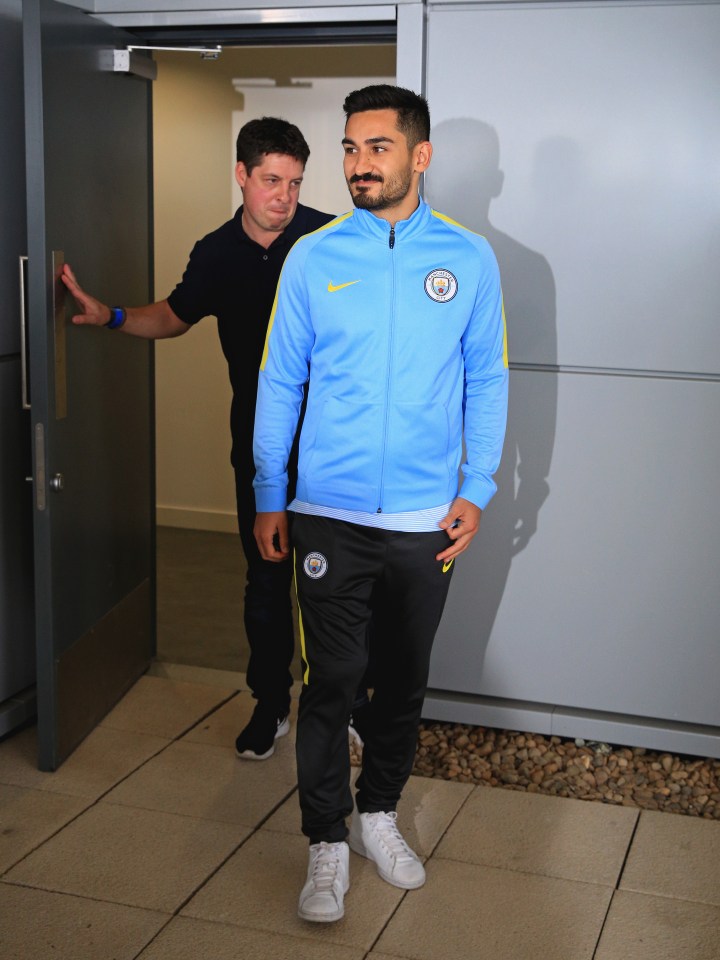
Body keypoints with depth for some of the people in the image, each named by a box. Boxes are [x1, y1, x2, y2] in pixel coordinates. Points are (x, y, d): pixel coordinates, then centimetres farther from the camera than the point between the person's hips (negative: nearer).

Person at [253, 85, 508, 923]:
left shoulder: (469, 258, 0)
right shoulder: (312, 257, -1)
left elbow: (487, 382, 4)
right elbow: (280, 382, 3)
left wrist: (476, 490, -2)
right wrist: (268, 498, 2)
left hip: (427, 518, 1)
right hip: (329, 515, -1)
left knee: (404, 680, 14)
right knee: (330, 681, 2)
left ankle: (378, 813, 34)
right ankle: (327, 840, 18)